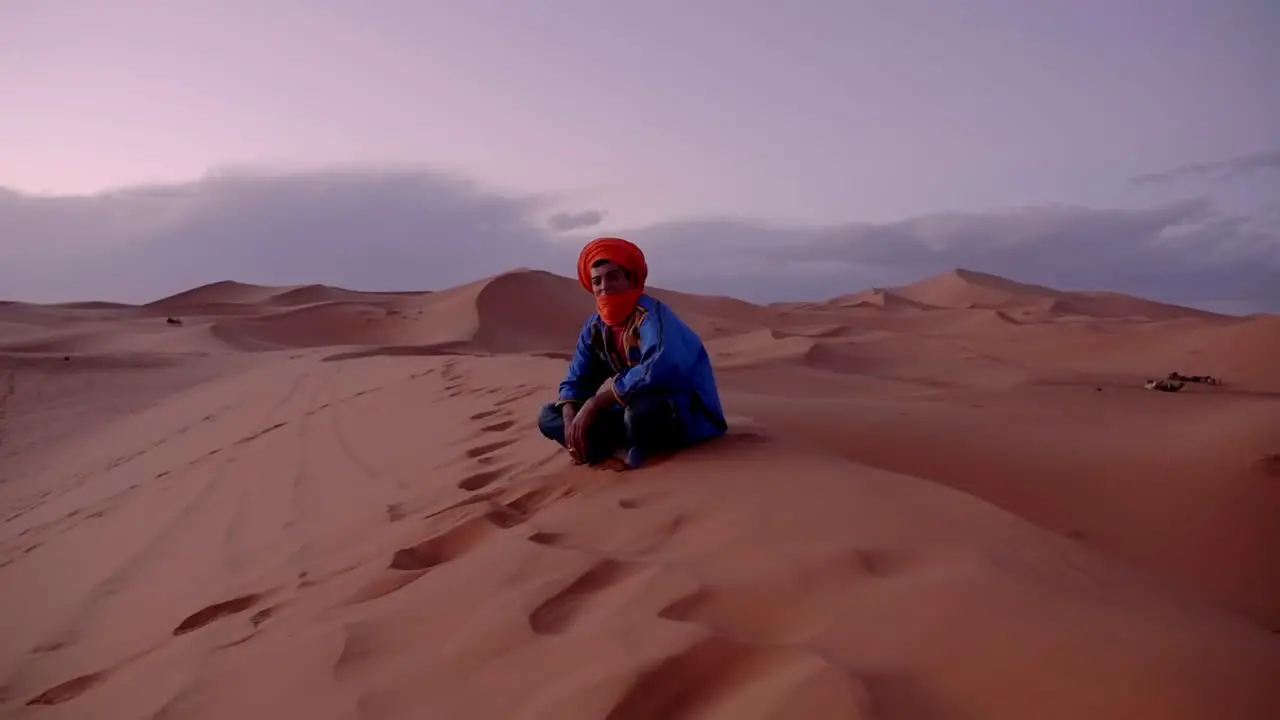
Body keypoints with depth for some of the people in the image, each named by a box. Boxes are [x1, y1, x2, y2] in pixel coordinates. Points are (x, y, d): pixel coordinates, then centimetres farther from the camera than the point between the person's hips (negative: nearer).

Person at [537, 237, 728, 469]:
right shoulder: (595, 327, 2)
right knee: (549, 416, -1)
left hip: (686, 413, -7)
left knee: (641, 410, -42)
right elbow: (575, 381, 5)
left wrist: (596, 402, -30)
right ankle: (625, 449, -18)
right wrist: (571, 420, -19)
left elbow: (660, 370, -38)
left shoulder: (652, 313, -20)